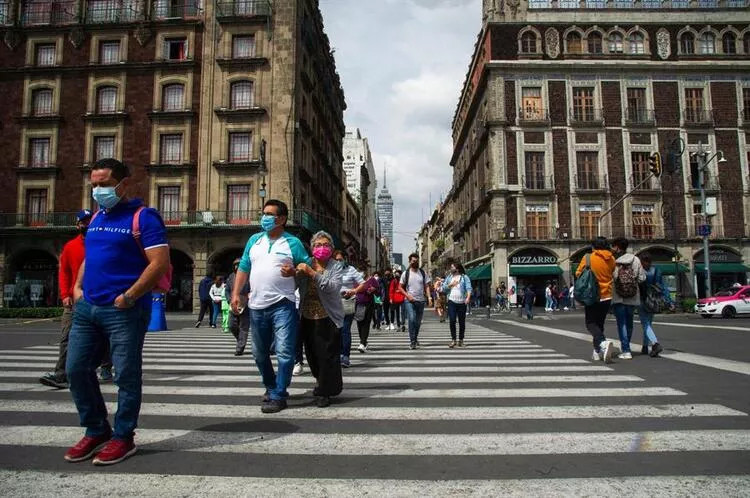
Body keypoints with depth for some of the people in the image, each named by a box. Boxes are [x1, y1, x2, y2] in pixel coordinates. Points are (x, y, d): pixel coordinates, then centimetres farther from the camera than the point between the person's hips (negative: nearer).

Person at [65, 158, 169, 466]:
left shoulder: (143, 217, -8)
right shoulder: (96, 218, 16)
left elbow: (159, 263, -16)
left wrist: (128, 297, -17)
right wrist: (78, 286, 11)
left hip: (125, 310, -8)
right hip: (87, 307, 8)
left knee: (126, 375, 2)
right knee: (76, 370, 10)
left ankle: (123, 437, 16)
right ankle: (96, 430, 26)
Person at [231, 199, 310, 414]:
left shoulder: (292, 242, 0)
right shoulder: (254, 240, 13)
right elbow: (243, 268, 14)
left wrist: (294, 272, -20)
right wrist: (236, 293, 6)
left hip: (282, 305, -5)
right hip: (257, 305, 5)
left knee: (284, 352, -8)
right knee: (260, 352, 16)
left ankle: (278, 396, 2)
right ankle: (271, 387, 35)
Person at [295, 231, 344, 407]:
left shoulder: (336, 266, -4)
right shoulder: (306, 265, 5)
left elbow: (333, 287, -21)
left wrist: (312, 273, -28)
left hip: (328, 318, -4)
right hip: (308, 318, 4)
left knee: (328, 355, -3)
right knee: (312, 353, 17)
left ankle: (325, 392, 13)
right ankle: (321, 382, 43)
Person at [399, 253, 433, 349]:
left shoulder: (423, 273, 6)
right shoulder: (406, 273, 1)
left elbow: (427, 286, 6)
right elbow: (400, 287, 4)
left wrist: (429, 297, -7)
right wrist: (407, 295, -10)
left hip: (421, 300, 3)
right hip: (409, 301, -3)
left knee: (418, 322, 10)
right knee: (411, 319, -17)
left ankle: (415, 338, 29)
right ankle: (412, 341, -12)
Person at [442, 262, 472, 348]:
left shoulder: (464, 277, 5)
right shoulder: (448, 277, 15)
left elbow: (469, 288, -7)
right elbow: (443, 289, 12)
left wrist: (468, 297, -24)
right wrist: (450, 284, -5)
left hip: (462, 302, -1)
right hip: (452, 302, 2)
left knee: (462, 322, 4)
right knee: (452, 321, -9)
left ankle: (461, 340, 16)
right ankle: (453, 340, 0)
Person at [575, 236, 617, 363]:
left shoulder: (588, 258, -11)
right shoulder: (611, 259, 1)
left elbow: (578, 273, -4)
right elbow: (613, 274, 10)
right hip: (607, 296, 5)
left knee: (591, 324, 1)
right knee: (599, 323, 16)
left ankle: (603, 343, -26)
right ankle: (597, 352, 18)